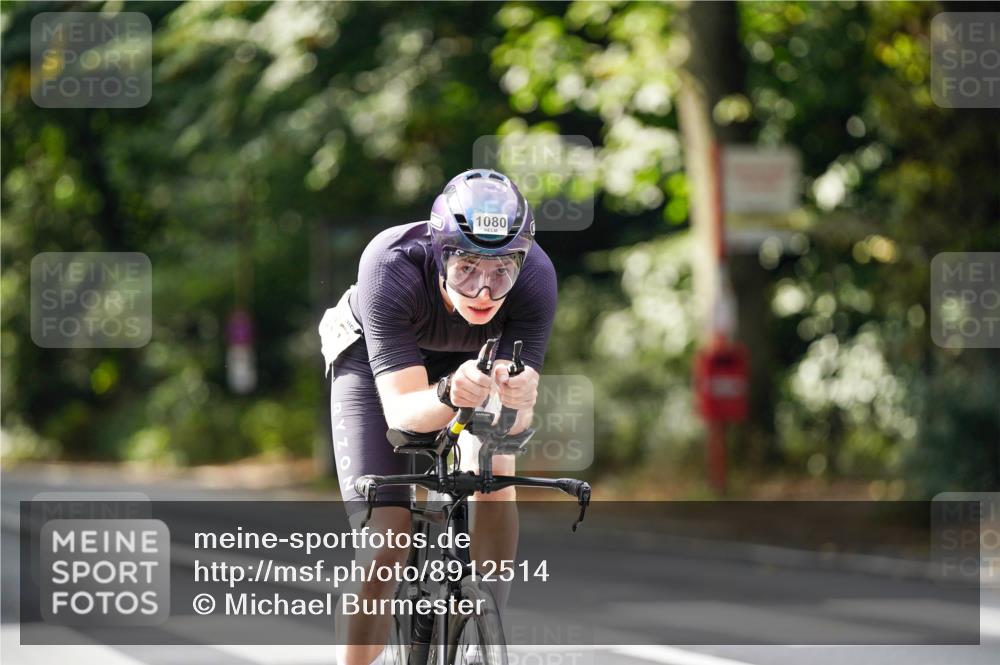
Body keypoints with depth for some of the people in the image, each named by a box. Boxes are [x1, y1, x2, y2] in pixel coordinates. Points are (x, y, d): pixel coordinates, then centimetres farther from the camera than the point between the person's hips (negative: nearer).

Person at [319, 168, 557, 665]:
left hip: (475, 359, 2)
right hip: (373, 360, -2)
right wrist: (449, 396, -63)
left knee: (493, 474, -24)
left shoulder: (535, 275, -34)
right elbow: (401, 410, -42)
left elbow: (513, 420, -35)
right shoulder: (390, 266, -40)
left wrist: (518, 400, -57)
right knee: (386, 538, -15)